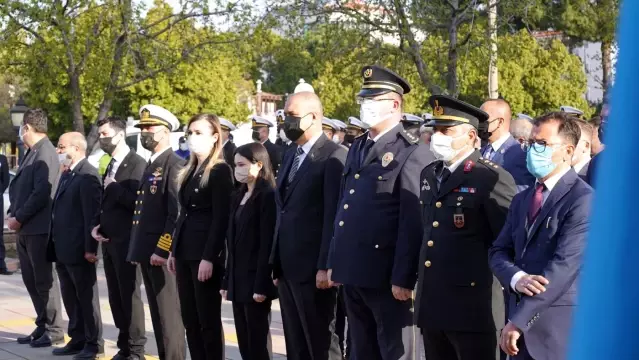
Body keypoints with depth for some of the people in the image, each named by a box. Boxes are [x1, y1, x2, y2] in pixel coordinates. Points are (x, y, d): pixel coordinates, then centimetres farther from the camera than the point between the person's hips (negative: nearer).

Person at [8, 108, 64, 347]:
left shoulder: (45, 153, -15)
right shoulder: (32, 152, 13)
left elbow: (41, 193, -21)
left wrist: (19, 218, -15)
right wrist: (12, 214, 4)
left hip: (37, 228, -9)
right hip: (25, 229, 9)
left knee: (44, 280, -1)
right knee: (31, 280, 13)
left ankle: (54, 331, 7)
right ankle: (42, 326, 22)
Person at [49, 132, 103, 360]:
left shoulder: (87, 175, -15)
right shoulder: (66, 175, 15)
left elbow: (92, 214, -19)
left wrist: (90, 247, -20)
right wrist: (55, 243, 15)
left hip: (79, 249, -9)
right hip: (62, 248, 9)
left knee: (86, 297, 0)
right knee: (70, 297, 14)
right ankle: (78, 340, 22)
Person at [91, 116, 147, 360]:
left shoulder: (137, 164, -12)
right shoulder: (110, 165, 15)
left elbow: (137, 201, -21)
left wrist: (113, 187, -15)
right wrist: (96, 225, 6)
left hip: (127, 240, -8)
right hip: (109, 240, 8)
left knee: (130, 295, -4)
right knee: (116, 296, 11)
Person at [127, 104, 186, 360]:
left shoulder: (174, 165, -12)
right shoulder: (151, 165, 18)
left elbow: (176, 214, -19)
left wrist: (162, 250, -22)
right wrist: (137, 249, 17)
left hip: (162, 253, -9)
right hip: (147, 251, 9)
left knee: (169, 315, -6)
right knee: (157, 314, 12)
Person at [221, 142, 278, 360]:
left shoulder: (268, 196, -10)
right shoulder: (238, 197, 15)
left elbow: (267, 244, -16)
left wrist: (261, 285, -19)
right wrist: (227, 281, 13)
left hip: (255, 280, -8)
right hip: (238, 280, 8)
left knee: (257, 342, -3)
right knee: (244, 342, 9)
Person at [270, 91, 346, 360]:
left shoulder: (334, 156, -10)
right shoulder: (290, 156, 17)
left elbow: (334, 216, -16)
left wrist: (325, 266, -20)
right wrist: (276, 261, 14)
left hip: (313, 268, -8)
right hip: (287, 267, 8)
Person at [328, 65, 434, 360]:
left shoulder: (412, 154, -9)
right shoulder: (357, 148, 16)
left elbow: (412, 223, -15)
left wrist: (403, 278, -18)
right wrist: (335, 262, 15)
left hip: (386, 275, -8)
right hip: (353, 272, 8)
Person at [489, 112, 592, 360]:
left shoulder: (583, 199, -10)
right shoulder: (522, 200, 17)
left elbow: (564, 266, -17)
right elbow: (498, 252, 12)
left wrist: (518, 322, -17)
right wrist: (516, 279, -13)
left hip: (559, 330, -7)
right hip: (521, 323, 7)